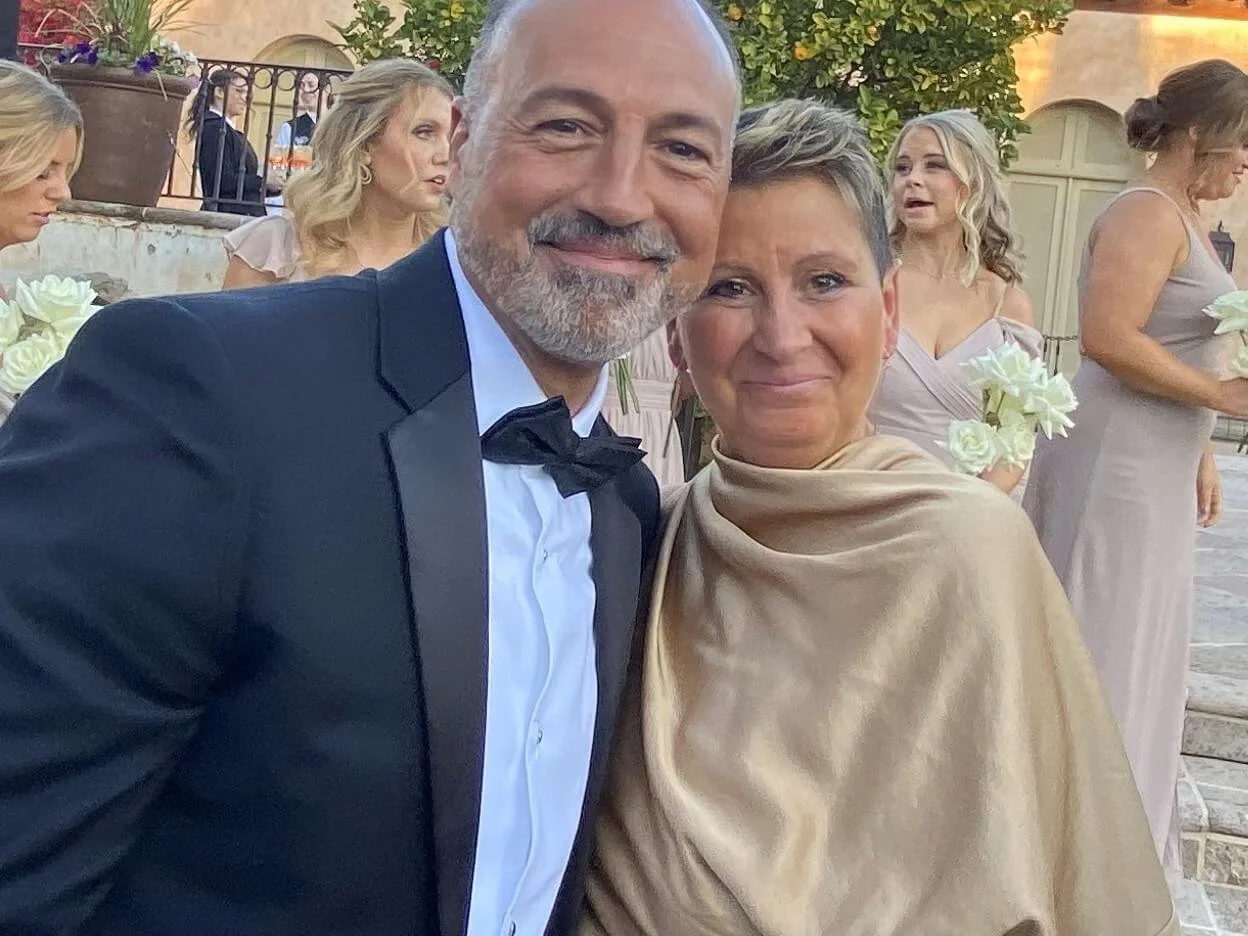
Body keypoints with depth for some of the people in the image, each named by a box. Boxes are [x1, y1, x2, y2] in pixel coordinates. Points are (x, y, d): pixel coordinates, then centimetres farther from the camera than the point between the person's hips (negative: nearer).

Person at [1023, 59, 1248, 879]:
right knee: (1102, 647, -1)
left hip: (1155, 465, 10)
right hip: (1115, 462, -10)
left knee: (1136, 646, 16)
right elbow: (1109, 339, -25)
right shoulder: (1147, 213, -14)